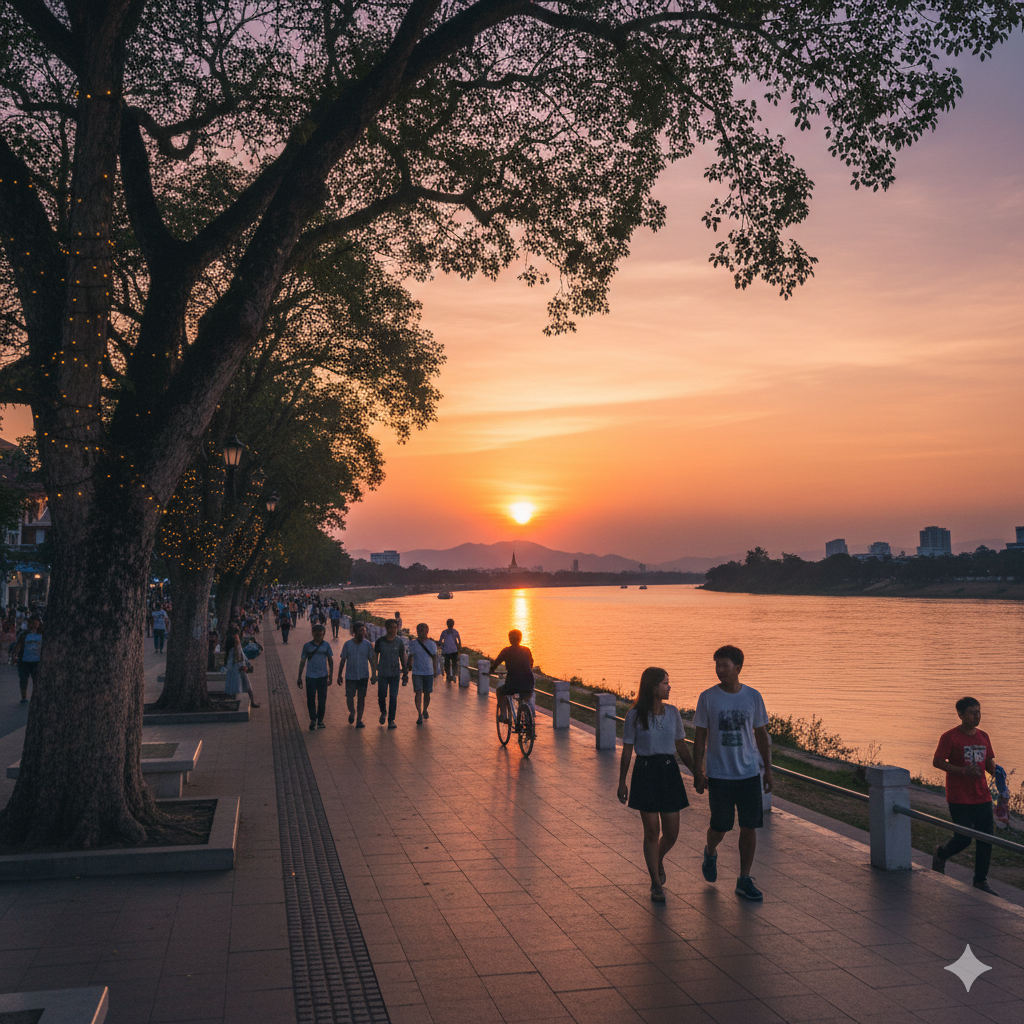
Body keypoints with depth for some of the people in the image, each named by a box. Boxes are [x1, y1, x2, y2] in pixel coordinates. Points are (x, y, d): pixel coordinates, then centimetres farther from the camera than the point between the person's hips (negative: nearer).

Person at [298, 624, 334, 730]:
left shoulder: (326, 645, 4)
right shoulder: (307, 646, 1)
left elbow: (330, 660, 11)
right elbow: (302, 661, 6)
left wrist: (331, 676, 7)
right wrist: (299, 677, 6)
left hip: (323, 677, 1)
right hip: (310, 677, -1)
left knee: (322, 700, 5)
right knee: (311, 700, -1)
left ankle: (320, 720, 20)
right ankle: (313, 720, 16)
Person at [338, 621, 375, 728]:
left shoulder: (368, 645, -2)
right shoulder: (347, 644, -2)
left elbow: (372, 661, 4)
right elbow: (342, 661, 6)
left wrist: (374, 675, 0)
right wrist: (339, 675, 8)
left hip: (363, 676, 0)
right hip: (350, 675, 0)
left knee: (362, 697, 2)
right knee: (349, 697, -1)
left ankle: (359, 719, 15)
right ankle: (352, 712, 30)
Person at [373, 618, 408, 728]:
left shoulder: (399, 641, -1)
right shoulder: (380, 641, -4)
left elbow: (402, 657, 8)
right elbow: (375, 657, 5)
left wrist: (405, 672, 7)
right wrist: (374, 672, 2)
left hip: (395, 673, 0)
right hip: (382, 673, 0)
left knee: (393, 696, -3)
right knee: (382, 695, 0)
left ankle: (391, 720, 6)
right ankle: (383, 712, 31)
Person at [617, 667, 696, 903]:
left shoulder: (672, 712, 4)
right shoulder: (634, 715, -8)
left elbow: (681, 746, 12)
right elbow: (627, 750, -2)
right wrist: (622, 783, -2)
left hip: (669, 771, 4)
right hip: (645, 773, -4)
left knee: (671, 832, 5)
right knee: (652, 831, 1)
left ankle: (658, 861, 38)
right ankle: (656, 884, 16)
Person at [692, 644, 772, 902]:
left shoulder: (753, 697, 0)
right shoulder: (707, 697, -5)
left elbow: (761, 734, 9)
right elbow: (700, 736, 0)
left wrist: (768, 769, 7)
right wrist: (698, 771, -3)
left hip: (749, 774, 2)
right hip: (719, 775, -2)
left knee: (749, 827, 2)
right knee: (720, 827, 3)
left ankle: (744, 881, 16)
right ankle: (710, 853, 37)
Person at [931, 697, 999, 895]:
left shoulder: (983, 737, 11)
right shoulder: (950, 737, -9)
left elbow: (989, 763, 19)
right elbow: (937, 761, -12)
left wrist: (995, 770, -5)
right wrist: (963, 770, -22)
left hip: (982, 796, 6)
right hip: (959, 798, -6)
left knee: (986, 838, 3)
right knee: (963, 838, -5)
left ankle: (981, 881, 15)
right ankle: (941, 854, 26)